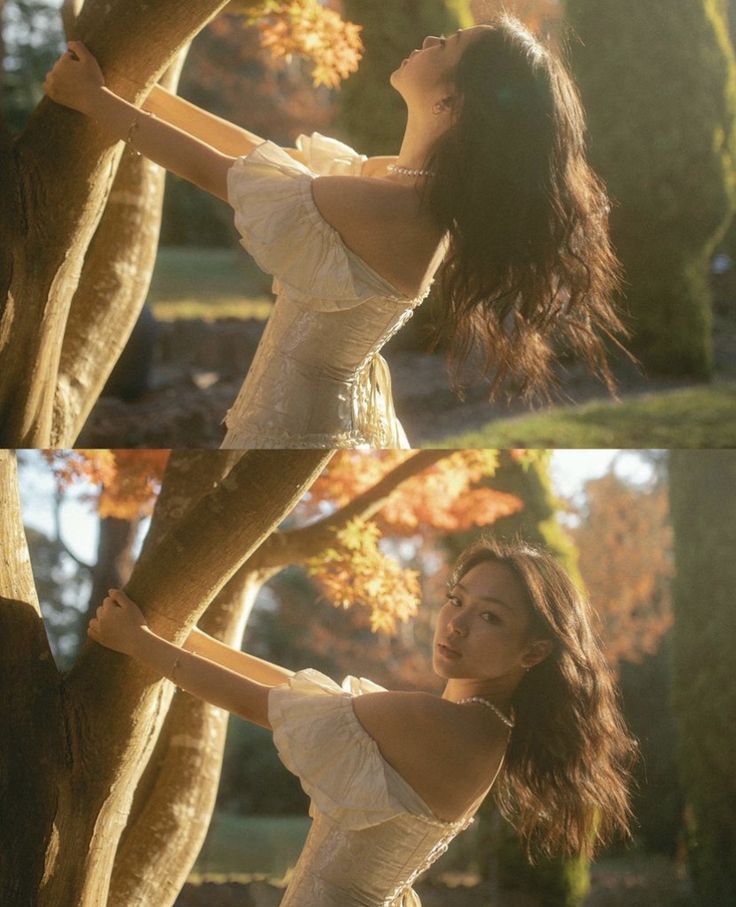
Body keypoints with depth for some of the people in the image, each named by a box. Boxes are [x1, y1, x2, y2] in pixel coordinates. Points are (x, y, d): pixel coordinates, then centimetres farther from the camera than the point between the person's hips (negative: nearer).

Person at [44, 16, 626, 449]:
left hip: (294, 424, -8)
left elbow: (218, 171, -16)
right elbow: (262, 155, 11)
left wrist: (93, 99, -4)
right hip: (349, 410, 9)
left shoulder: (382, 206, -27)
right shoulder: (409, 182, 0)